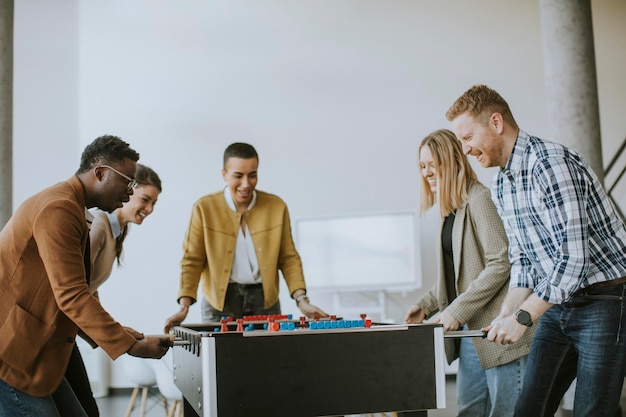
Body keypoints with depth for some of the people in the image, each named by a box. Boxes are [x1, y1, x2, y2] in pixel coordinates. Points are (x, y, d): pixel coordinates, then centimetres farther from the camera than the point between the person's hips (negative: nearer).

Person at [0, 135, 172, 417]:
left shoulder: (71, 207, 16)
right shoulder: (58, 209, -18)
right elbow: (71, 296, -24)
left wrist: (117, 332, 13)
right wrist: (132, 346, -23)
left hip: (30, 350, 10)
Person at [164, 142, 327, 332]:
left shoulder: (277, 206, -1)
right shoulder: (204, 208, -6)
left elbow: (288, 258, 5)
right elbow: (192, 261, -3)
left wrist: (302, 300, -5)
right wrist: (184, 307, -14)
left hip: (264, 300, 2)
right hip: (220, 301, -1)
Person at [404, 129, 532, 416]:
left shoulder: (479, 199, -11)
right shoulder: (450, 211, 15)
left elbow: (501, 264, -18)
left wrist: (457, 310, -18)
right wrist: (427, 306, 10)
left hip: (496, 328, -8)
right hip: (470, 329, 9)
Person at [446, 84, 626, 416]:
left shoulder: (550, 163, -21)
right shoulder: (500, 185, 8)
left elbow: (573, 259, -25)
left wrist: (523, 317, -20)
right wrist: (507, 313, 0)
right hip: (558, 301, 8)